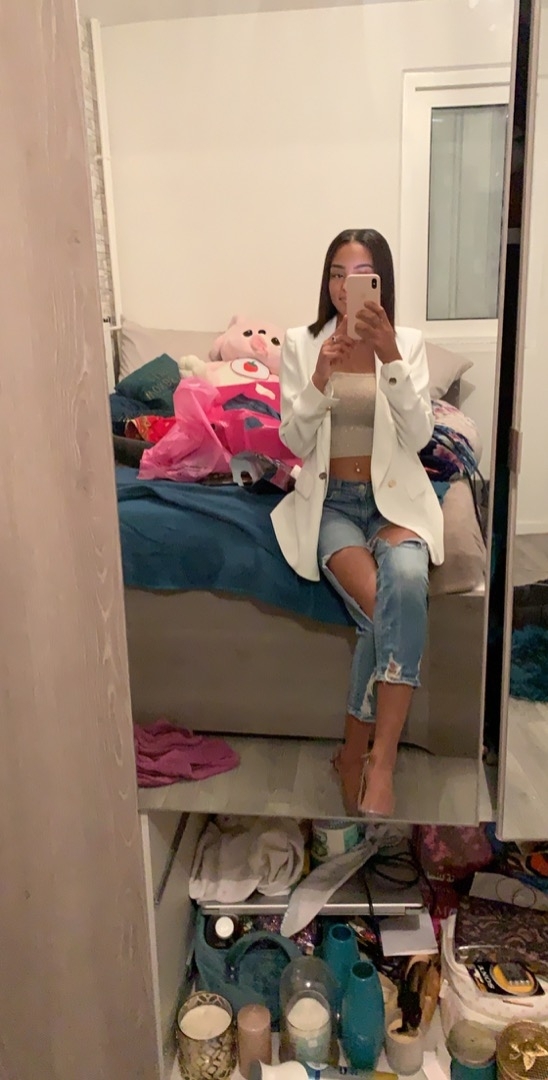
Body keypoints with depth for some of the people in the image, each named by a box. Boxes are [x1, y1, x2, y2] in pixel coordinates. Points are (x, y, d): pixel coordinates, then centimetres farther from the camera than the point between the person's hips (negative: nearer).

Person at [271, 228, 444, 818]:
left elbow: (418, 436, -8)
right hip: (331, 501, -1)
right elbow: (295, 443, -1)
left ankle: (364, 754, -24)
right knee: (384, 605, -28)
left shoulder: (408, 343, 5)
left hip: (395, 498, 1)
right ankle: (371, 754, -8)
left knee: (407, 583, -34)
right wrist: (320, 377, -17)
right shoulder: (300, 344, 4)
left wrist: (389, 355, -19)